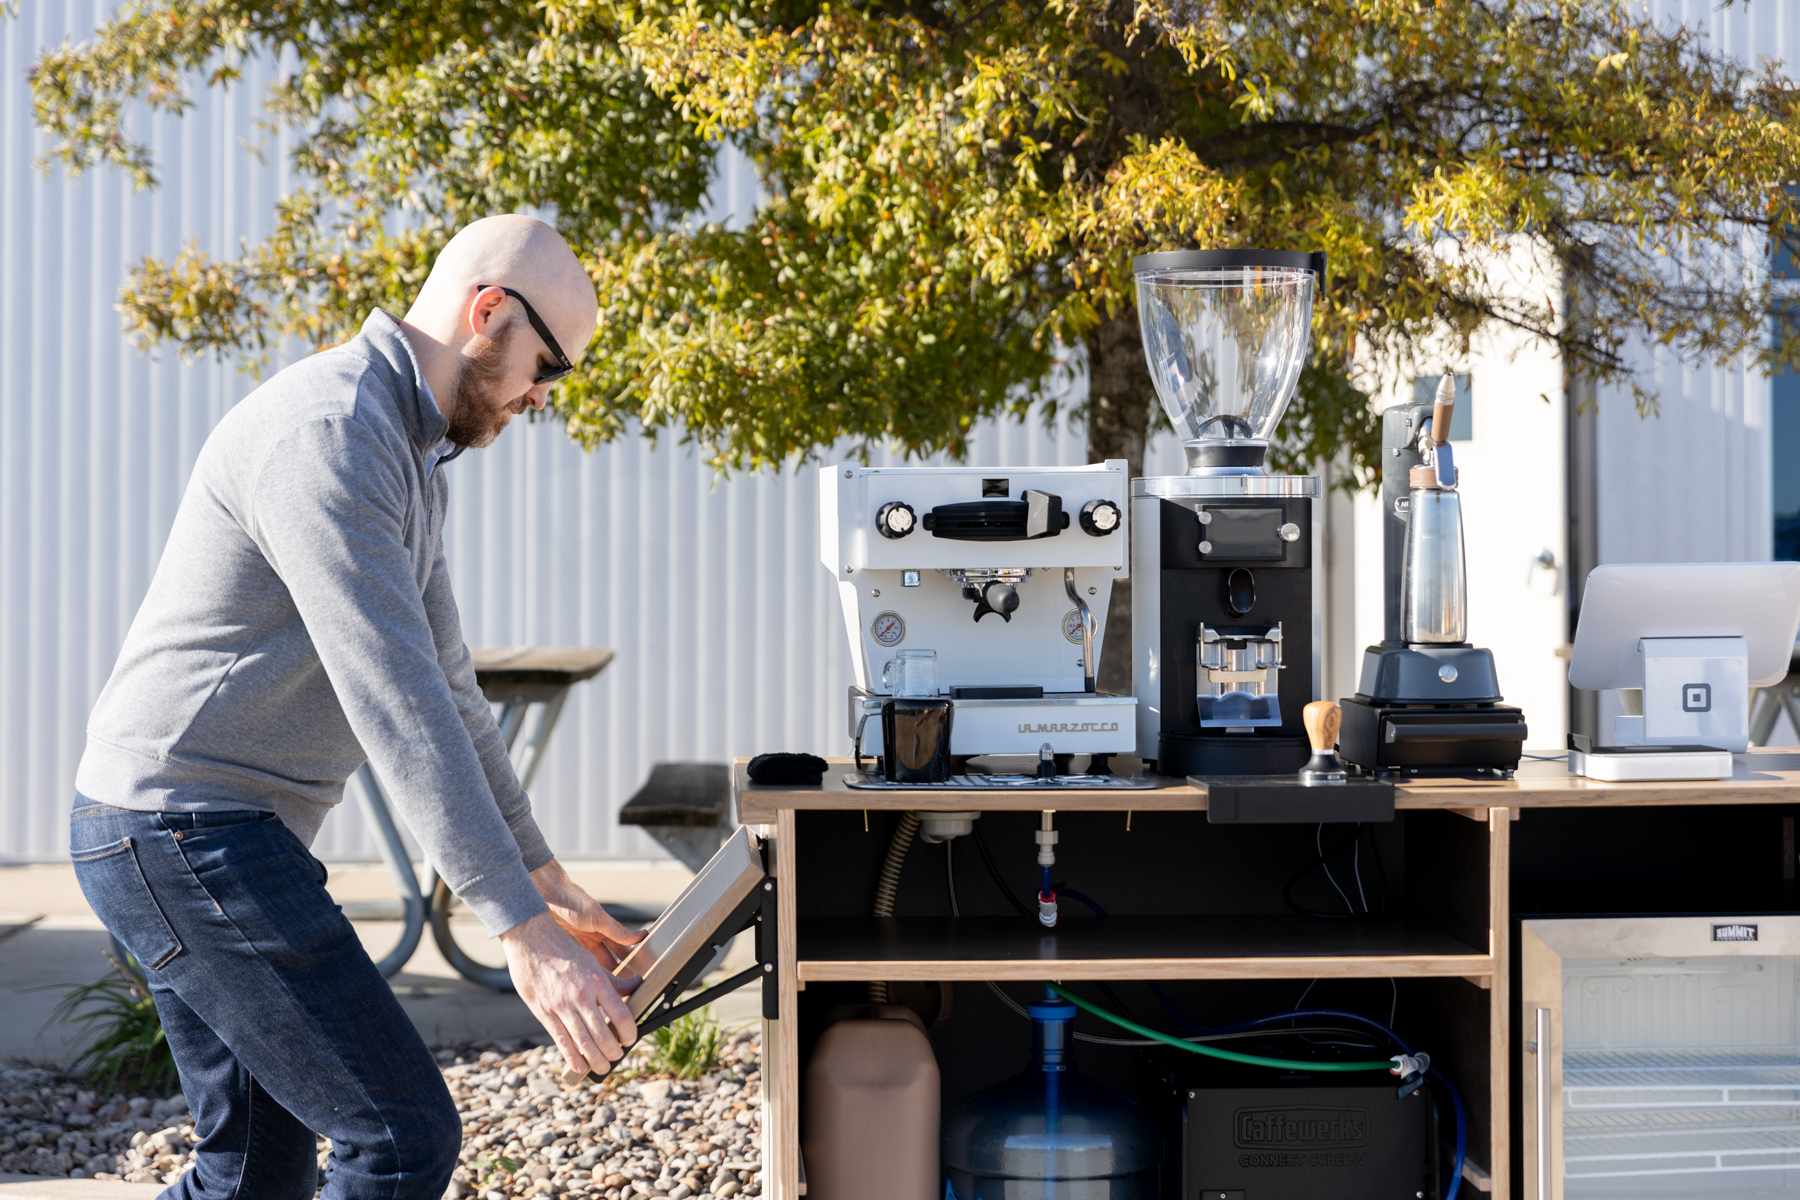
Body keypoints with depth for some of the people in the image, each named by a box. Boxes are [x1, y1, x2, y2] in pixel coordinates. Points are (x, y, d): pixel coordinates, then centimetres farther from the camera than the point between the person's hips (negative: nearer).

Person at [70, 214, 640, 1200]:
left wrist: (545, 881, 18)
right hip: (188, 832, -11)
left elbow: (441, 687, 20)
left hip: (210, 836, 11)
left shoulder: (409, 455, 15)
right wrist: (522, 933, -29)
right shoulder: (327, 433, -20)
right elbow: (392, 703, -27)